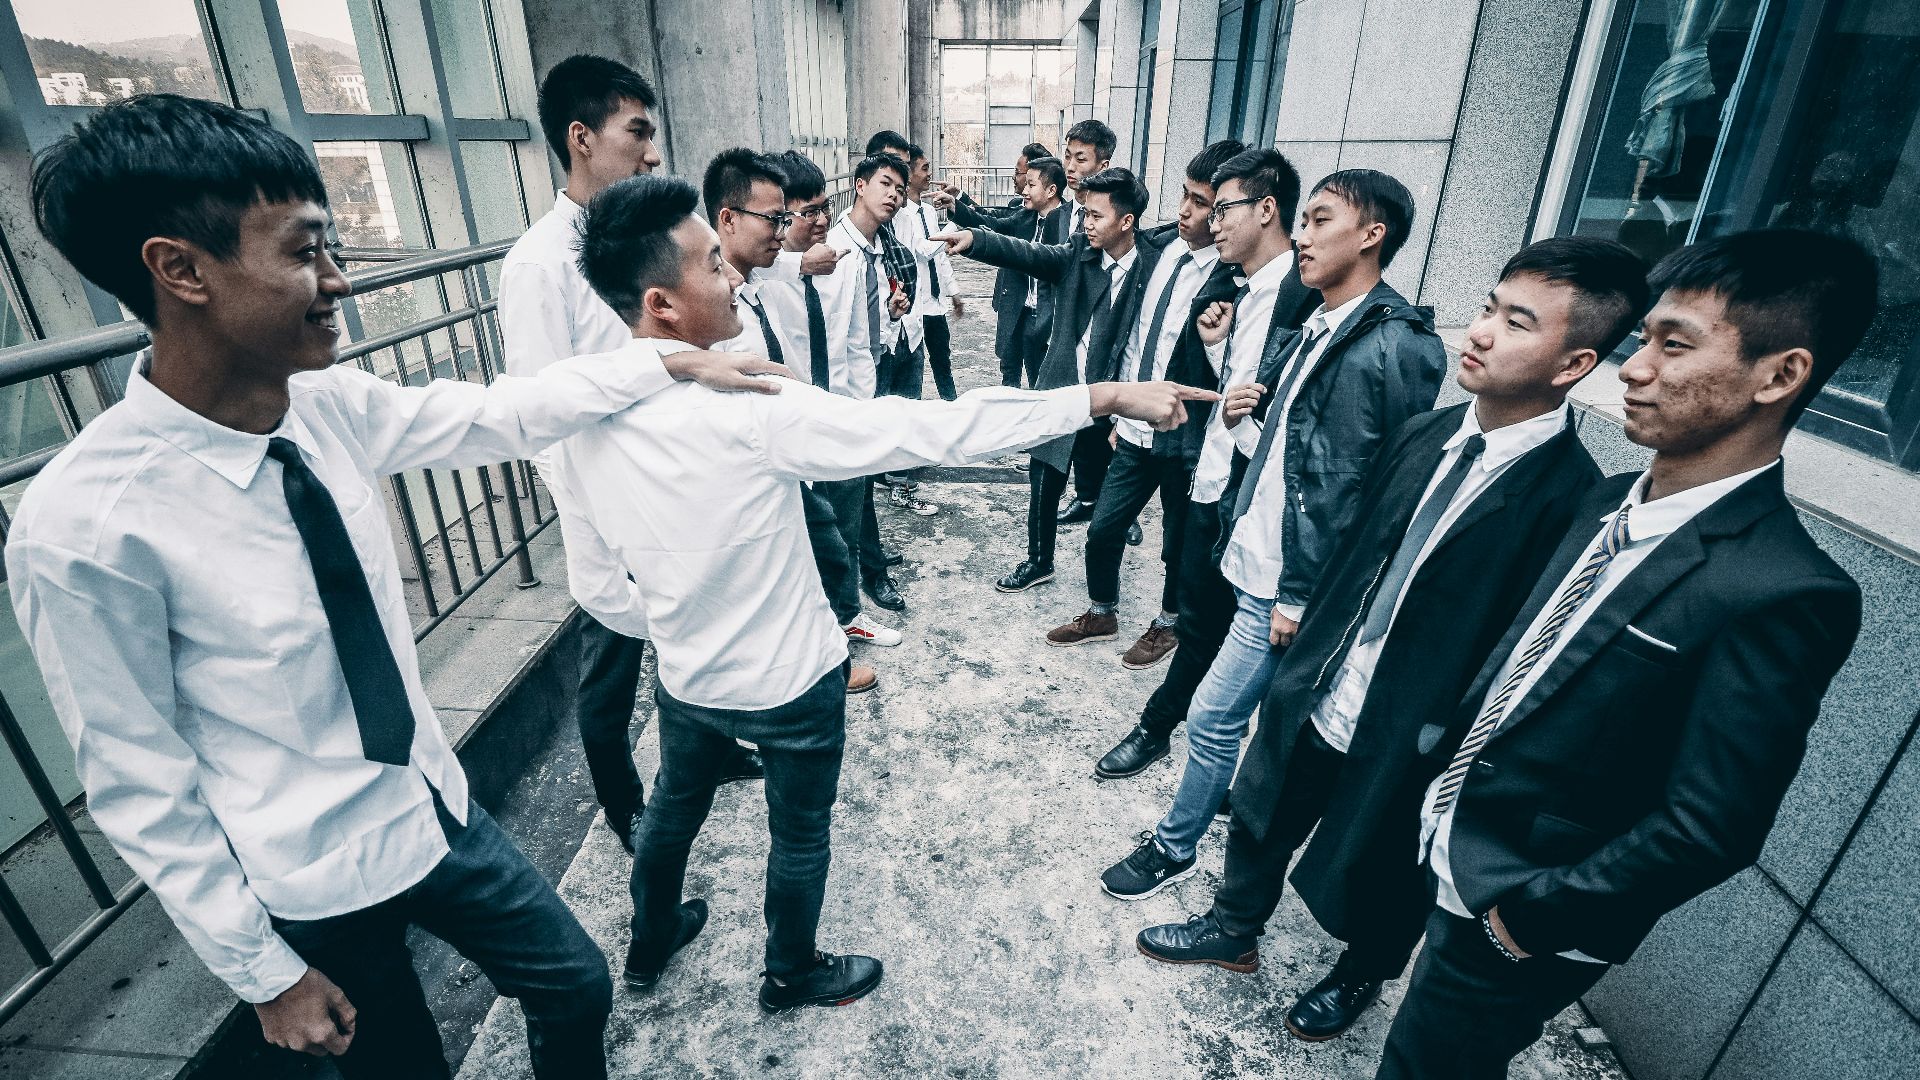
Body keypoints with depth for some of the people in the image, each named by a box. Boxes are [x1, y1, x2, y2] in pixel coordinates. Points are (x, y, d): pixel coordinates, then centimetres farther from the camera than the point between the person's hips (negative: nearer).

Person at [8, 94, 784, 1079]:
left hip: (436, 808, 5)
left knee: (577, 987, 18)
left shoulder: (330, 407, -11)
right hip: (315, 885, -5)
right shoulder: (82, 526, -25)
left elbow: (505, 415, 2)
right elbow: (140, 792, -17)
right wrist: (265, 973, -8)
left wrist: (671, 361, 3)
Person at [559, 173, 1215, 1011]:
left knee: (674, 806, 31)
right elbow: (932, 429, -33)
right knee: (799, 833, 20)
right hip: (785, 678, -6)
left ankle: (651, 943, 57)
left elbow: (615, 539, 3)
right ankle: (792, 975, 47)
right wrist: (1107, 395, -28)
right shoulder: (750, 409, -31)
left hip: (683, 670, 6)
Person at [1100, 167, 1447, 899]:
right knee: (1277, 710, 22)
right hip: (1255, 557, 8)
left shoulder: (1396, 347, -15)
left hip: (1288, 580, -8)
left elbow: (1369, 489, -17)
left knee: (1213, 716, 2)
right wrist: (1244, 417, -5)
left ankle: (1175, 845, 23)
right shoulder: (1311, 332, 10)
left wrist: (1302, 596, -16)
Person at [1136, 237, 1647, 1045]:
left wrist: (1449, 763, -13)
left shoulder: (1570, 500, -23)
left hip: (1404, 744, -5)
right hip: (1314, 699, 5)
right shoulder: (1423, 435, -4)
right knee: (1258, 819, 23)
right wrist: (1305, 658, 10)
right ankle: (1234, 928, 53)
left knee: (1370, 877, 21)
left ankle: (1359, 978, 55)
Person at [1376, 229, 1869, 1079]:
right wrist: (1448, 753, 6)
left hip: (1514, 921, -6)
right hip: (1451, 856, 6)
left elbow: (1706, 832, -23)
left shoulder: (1783, 593, -25)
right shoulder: (1610, 502, -1)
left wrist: (1528, 914, -15)